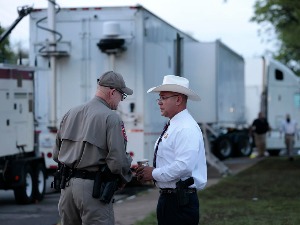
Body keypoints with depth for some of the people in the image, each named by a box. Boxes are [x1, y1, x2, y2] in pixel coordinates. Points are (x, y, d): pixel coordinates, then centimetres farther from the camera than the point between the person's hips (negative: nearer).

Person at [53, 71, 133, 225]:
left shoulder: (71, 114, 13)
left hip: (66, 185, 7)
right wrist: (124, 179, 4)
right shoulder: (111, 118, -9)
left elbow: (56, 155, 16)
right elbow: (118, 160, -15)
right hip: (93, 188, -7)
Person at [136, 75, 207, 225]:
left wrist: (154, 173, -15)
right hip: (167, 199, 10)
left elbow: (183, 166, -26)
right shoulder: (171, 127, 15)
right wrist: (148, 171, 6)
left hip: (181, 202, -10)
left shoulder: (186, 128, -15)